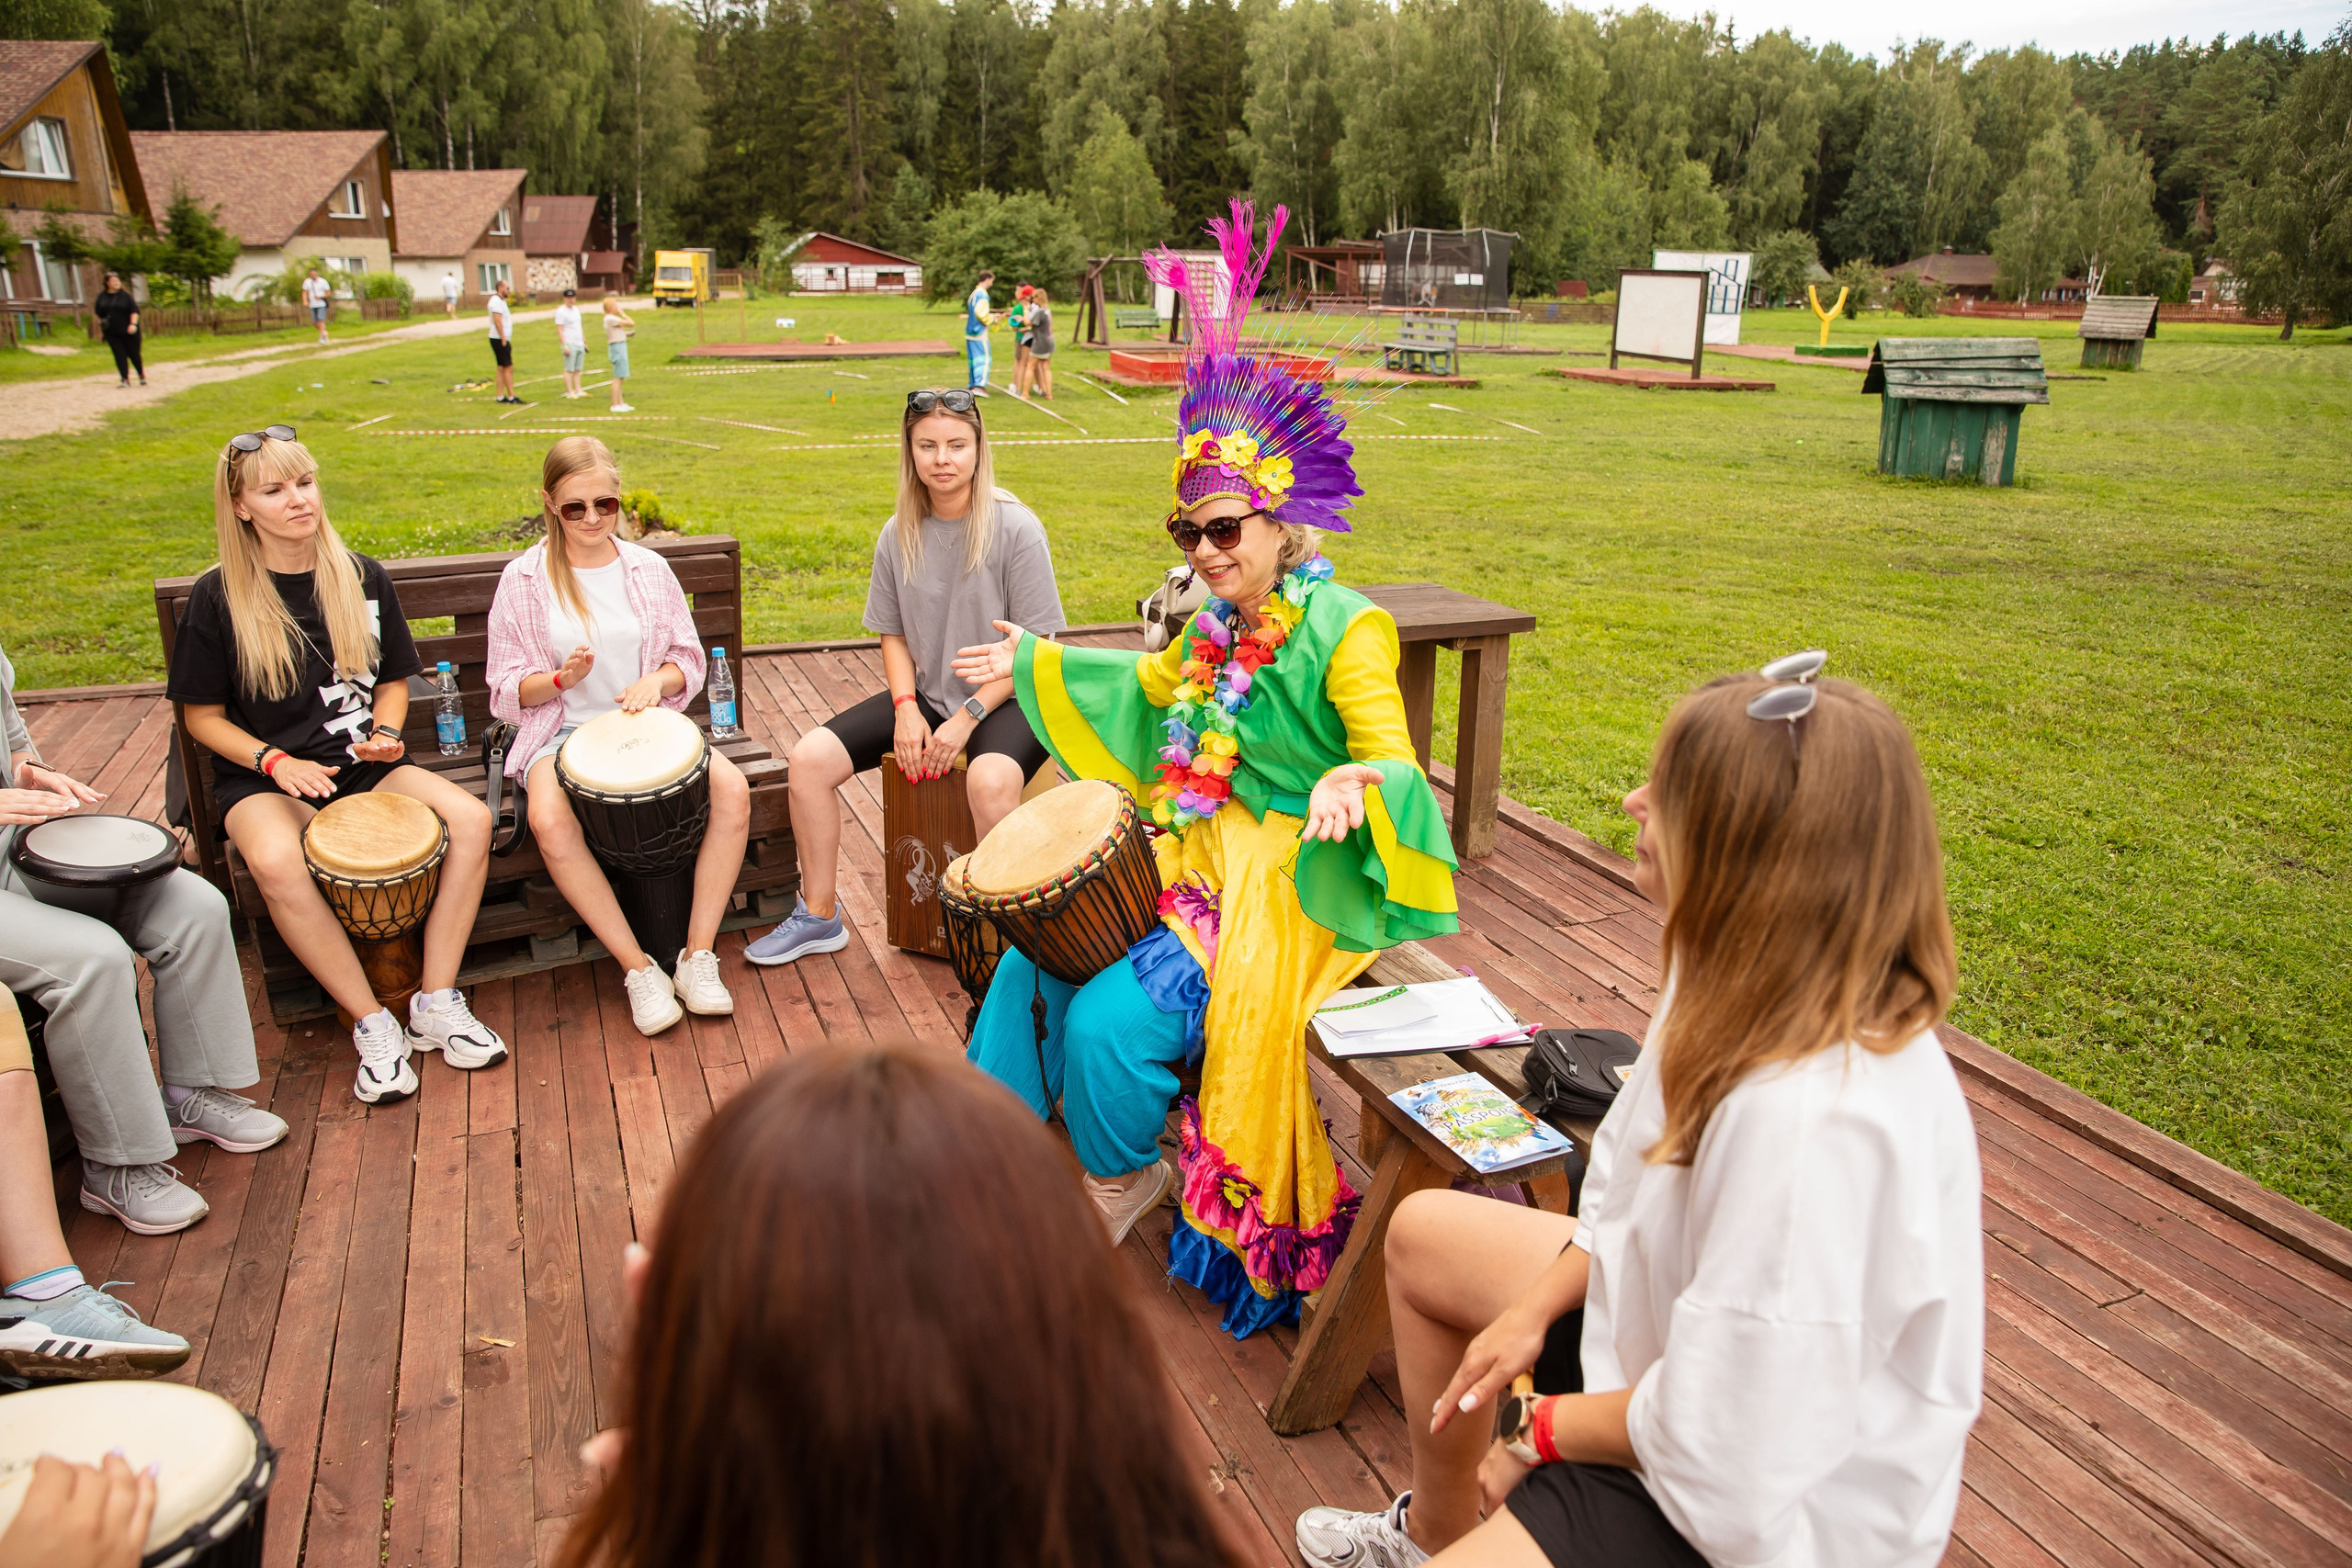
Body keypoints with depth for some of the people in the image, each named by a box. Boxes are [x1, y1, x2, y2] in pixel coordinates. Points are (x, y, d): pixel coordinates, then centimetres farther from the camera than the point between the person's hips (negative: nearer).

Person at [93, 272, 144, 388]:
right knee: (119, 355, -3)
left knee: (134, 354, 2)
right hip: (111, 333, 2)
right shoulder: (102, 297, 6)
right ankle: (125, 379, -4)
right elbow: (98, 313, 15)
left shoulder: (126, 295, -2)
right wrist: (101, 330, 13)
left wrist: (133, 324, -21)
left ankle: (142, 376, 19)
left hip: (128, 331, -2)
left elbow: (134, 311, -6)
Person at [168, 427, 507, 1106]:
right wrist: (274, 761, -15)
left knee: (471, 818, -24)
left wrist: (385, 730, -6)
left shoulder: (362, 578, 6)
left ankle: (437, 1002, -15)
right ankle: (373, 1024, -22)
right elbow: (203, 716, 1)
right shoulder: (219, 597, -4)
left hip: (363, 765, 3)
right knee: (276, 863, -36)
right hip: (264, 777, -3)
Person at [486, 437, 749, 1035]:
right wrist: (563, 677, -20)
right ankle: (639, 968, -24)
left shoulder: (648, 570, 7)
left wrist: (657, 679, -12)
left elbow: (689, 661, 11)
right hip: (561, 731, -2)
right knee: (550, 821, -36)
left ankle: (698, 956, -18)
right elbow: (509, 690, 1)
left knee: (732, 790, -26)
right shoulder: (524, 580, 0)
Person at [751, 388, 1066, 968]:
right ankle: (819, 916, 7)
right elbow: (894, 633, 12)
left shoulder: (1014, 527, -12)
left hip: (1005, 698, -5)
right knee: (811, 756, -10)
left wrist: (969, 716, -18)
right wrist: (906, 707, -6)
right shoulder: (900, 535, 2)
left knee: (991, 779, -37)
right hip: (927, 695, 5)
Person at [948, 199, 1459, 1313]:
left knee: (1109, 1021, -18)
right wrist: (1036, 663, 29)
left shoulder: (1342, 633, -18)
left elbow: (1393, 761, -24)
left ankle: (1128, 1183, 14)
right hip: (1195, 854, 8)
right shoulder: (1221, 624, 5)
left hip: (1284, 890, -8)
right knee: (1036, 962, 5)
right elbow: (1150, 683, 25)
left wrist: (1353, 783, -48)